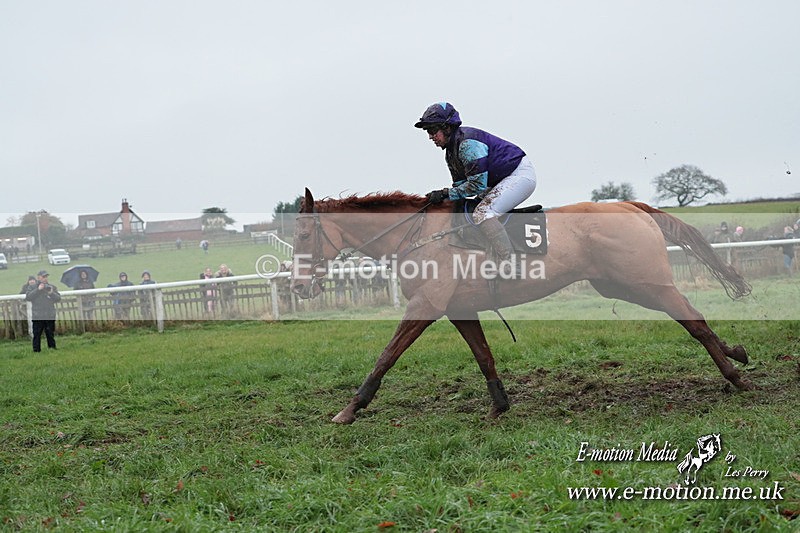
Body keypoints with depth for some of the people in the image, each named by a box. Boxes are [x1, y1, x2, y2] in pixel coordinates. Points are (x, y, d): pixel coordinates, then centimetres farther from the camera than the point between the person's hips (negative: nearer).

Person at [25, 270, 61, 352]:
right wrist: (38, 290, -13)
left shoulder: (51, 287, 11)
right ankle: (36, 351, 4)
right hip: (37, 317, -1)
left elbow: (58, 299, 6)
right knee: (37, 335, 0)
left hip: (50, 317, 1)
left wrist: (52, 293, -13)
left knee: (51, 335, 5)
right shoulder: (32, 287, 7)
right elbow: (28, 297, -8)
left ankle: (52, 349, 11)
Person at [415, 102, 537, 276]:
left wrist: (445, 193, -22)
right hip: (502, 180, 11)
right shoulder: (451, 151, 8)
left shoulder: (467, 143, -25)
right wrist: (439, 197, -6)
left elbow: (477, 185, -26)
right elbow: (461, 185, 9)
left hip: (521, 174, -11)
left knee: (483, 213, -26)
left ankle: (511, 267, -30)